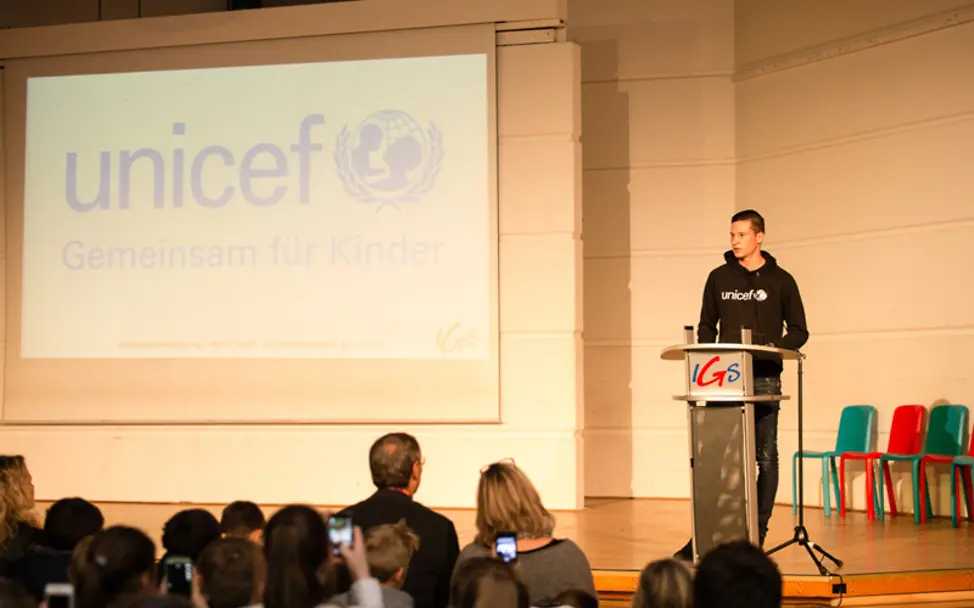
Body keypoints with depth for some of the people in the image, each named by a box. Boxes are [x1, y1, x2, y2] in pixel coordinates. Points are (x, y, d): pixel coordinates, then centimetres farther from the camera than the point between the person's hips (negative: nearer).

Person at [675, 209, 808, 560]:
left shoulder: (780, 280, 4)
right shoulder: (719, 278, 11)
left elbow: (799, 332, 5)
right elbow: (707, 326, 17)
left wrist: (775, 348, -13)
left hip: (764, 380, -2)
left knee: (765, 456, 1)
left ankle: (758, 533, 8)